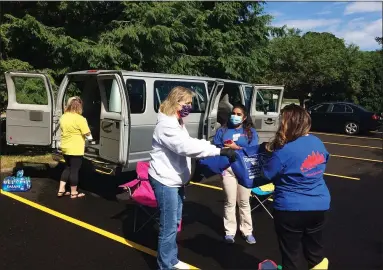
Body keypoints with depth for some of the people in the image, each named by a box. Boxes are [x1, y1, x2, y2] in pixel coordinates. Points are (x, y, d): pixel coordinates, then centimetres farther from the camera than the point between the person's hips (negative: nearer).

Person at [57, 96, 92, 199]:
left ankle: (61, 190, 22)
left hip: (65, 148, 7)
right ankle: (74, 193, 15)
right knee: (74, 170, 3)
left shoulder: (63, 117, 6)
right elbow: (87, 133, -15)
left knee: (68, 168, 21)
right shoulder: (79, 118, -18)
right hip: (76, 149, -7)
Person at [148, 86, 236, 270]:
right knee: (169, 226, 0)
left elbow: (188, 144, 12)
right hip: (165, 181, -10)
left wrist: (215, 145, -1)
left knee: (175, 222, 20)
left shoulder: (177, 123, 12)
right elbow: (187, 147, -34)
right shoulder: (166, 124, -23)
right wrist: (220, 151, -36)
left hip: (176, 180, 10)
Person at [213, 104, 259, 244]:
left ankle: (247, 231, 22)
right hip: (228, 168, 0)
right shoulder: (222, 130, 11)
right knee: (230, 202, 2)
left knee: (244, 202, 10)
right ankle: (230, 231, 14)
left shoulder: (251, 131, 7)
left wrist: (236, 147, -13)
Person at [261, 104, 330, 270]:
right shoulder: (318, 143, -2)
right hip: (319, 206, 6)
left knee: (290, 253, 12)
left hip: (291, 209, -6)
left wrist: (272, 152, 2)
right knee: (315, 249, 23)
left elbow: (267, 173, -11)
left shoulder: (284, 151, -23)